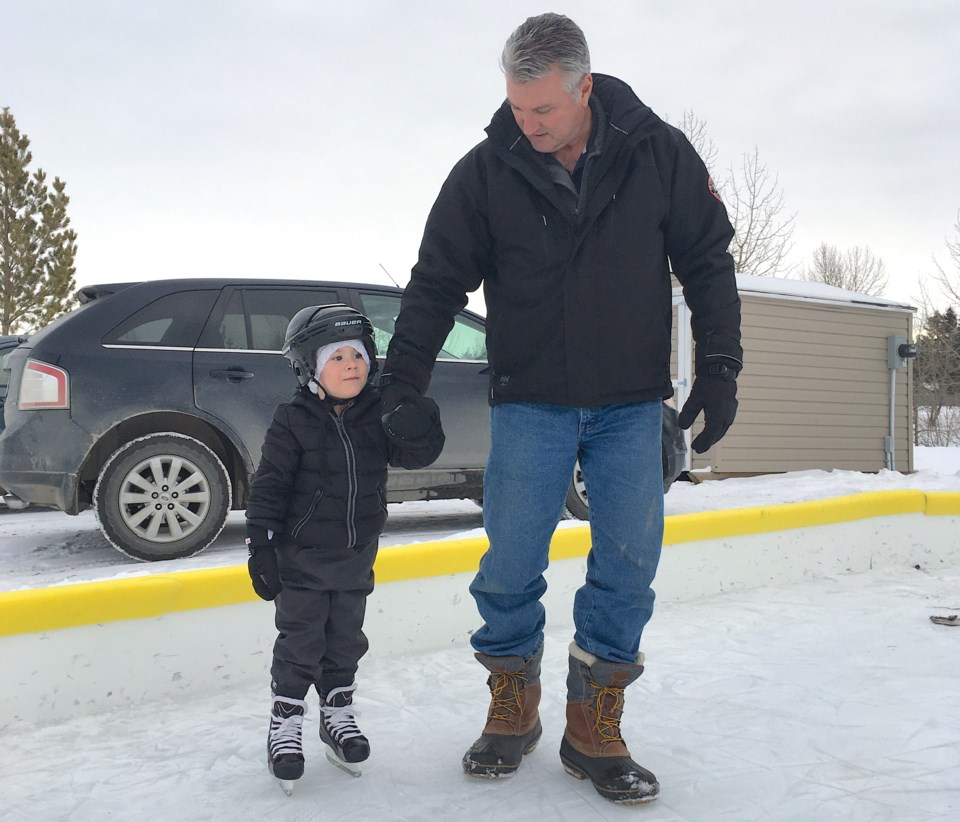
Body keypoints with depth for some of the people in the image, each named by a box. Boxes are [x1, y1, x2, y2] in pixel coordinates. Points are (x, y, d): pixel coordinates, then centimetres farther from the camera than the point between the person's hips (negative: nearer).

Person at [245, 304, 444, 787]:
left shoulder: (379, 415, -2)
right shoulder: (293, 422, -13)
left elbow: (417, 455, -11)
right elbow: (268, 487, -12)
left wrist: (419, 424, -32)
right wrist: (261, 547, -15)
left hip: (356, 557, 4)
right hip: (302, 557, -4)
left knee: (345, 641, 17)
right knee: (300, 643, 4)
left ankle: (338, 715, 34)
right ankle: (285, 724, 20)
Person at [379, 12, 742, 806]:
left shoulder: (659, 154, -3)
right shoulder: (486, 172, -4)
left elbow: (707, 261, 4)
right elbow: (437, 280, 0)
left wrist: (719, 366, -1)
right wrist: (403, 377, -7)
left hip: (631, 403, 1)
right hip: (530, 402, 0)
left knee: (628, 565, -1)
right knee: (510, 568, -2)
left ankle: (593, 729, 15)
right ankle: (512, 710, 21)